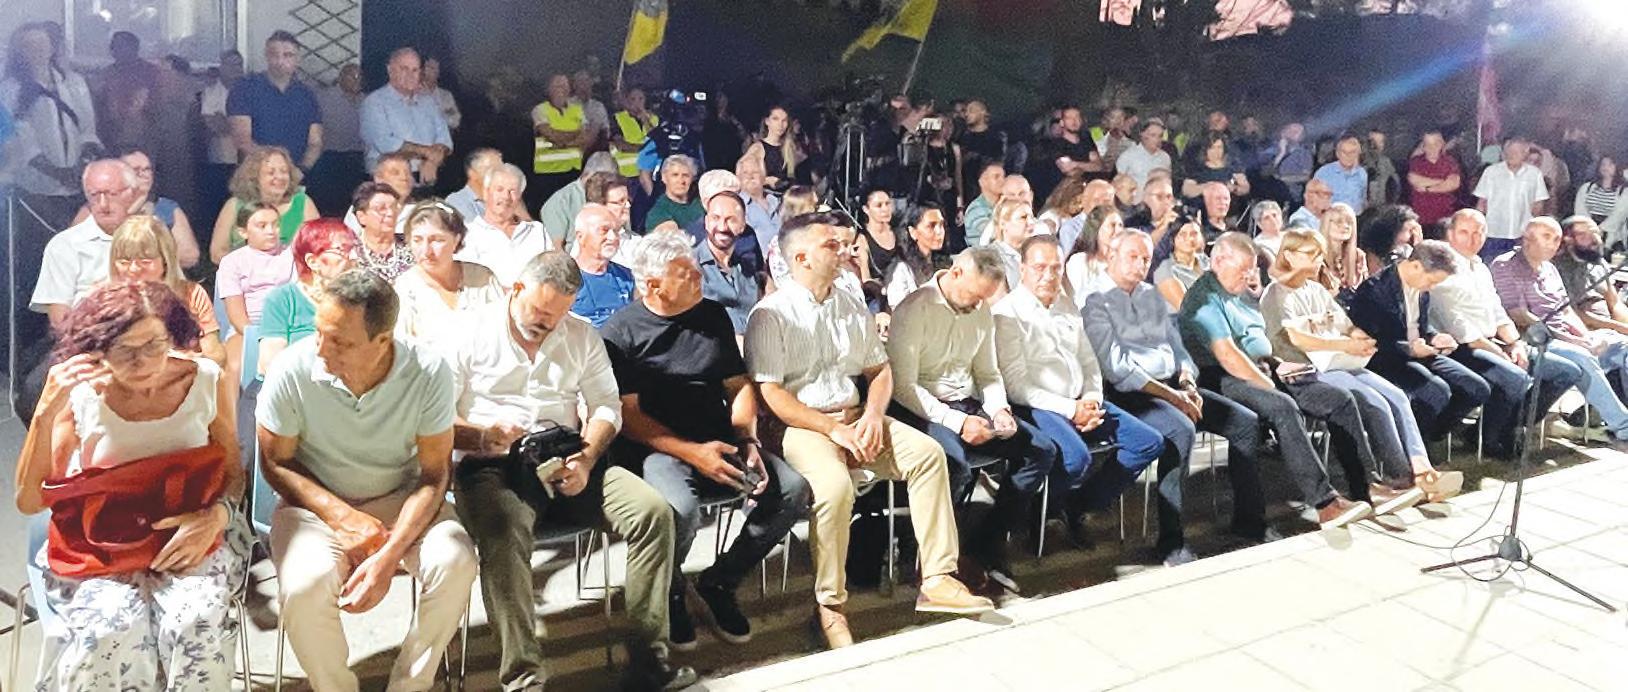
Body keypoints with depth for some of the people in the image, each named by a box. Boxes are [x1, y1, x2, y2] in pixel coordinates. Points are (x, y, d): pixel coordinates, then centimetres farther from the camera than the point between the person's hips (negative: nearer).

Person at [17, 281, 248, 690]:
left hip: (191, 533, 0)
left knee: (196, 625, -30)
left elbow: (233, 471, 3)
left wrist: (216, 516, -19)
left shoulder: (203, 380, -8)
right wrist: (46, 411, -22)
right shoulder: (80, 393, -11)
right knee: (113, 632, -30)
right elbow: (29, 502, -10)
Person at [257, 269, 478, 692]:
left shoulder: (429, 373, -19)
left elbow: (434, 475, -11)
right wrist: (345, 518, -17)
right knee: (305, 587, -30)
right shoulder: (292, 371, -19)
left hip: (402, 499, 1)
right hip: (317, 503, 0)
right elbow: (276, 462, -4)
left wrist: (389, 555, -24)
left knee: (455, 562, -27)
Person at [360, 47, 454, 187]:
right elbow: (385, 144, -11)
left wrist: (433, 161, -12)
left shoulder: (429, 101, 20)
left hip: (428, 176, 5)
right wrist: (427, 152, -8)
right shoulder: (374, 102, 3)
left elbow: (444, 140, 10)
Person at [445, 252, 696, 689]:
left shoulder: (582, 336, 13)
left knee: (654, 512, -17)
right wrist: (483, 437, -23)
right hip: (491, 467, -3)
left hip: (567, 463, 4)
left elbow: (607, 407, 9)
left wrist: (586, 460, -10)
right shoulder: (469, 333, 2)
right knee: (504, 533, -37)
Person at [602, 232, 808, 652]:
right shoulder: (620, 332, -3)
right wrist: (692, 453, -19)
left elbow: (739, 385, 15)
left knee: (793, 490, -16)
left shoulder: (713, 316, 12)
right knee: (680, 509, -36)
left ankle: (719, 583, 5)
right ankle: (669, 593, -1)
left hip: (720, 442, 6)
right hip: (659, 447, -5)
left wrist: (747, 439, -4)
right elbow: (627, 415, -8)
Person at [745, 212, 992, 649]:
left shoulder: (853, 308, 13)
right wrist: (832, 429, -17)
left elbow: (880, 369, 17)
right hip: (799, 424, -6)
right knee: (835, 486, -34)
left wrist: (873, 414, -5)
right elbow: (770, 394, -13)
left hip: (853, 417, 7)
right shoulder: (772, 315, -7)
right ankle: (829, 605, -17)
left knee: (928, 452, -13)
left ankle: (937, 580, -11)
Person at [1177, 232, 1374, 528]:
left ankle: (1364, 485, -9)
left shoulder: (1236, 296, 23)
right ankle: (1325, 503, -37)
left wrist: (1277, 367, 9)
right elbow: (1227, 356, -19)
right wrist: (1269, 387, -17)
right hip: (1225, 382, -10)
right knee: (1283, 407, -36)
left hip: (1261, 372, 10)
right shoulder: (1205, 298, -9)